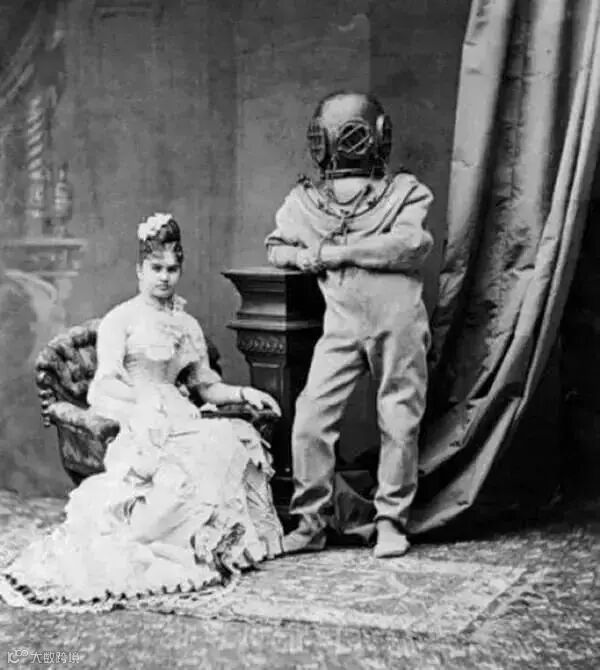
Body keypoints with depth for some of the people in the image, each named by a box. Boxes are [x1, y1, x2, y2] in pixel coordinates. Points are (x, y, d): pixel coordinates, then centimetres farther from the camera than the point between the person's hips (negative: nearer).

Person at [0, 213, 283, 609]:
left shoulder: (189, 325, 21)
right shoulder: (120, 320, 4)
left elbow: (205, 386, 22)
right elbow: (105, 385, -8)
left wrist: (243, 393, 4)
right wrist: (148, 405, -25)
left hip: (177, 419, 6)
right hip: (137, 423, -6)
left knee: (237, 439, -24)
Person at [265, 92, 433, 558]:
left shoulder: (405, 191, 3)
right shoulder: (304, 200, 13)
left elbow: (414, 245, -12)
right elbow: (276, 248, 23)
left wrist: (335, 251, -11)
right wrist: (304, 257, -2)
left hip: (399, 319, -2)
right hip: (342, 324, 2)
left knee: (400, 424, 2)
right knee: (310, 422, -5)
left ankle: (392, 523, 17)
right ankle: (311, 523, 9)